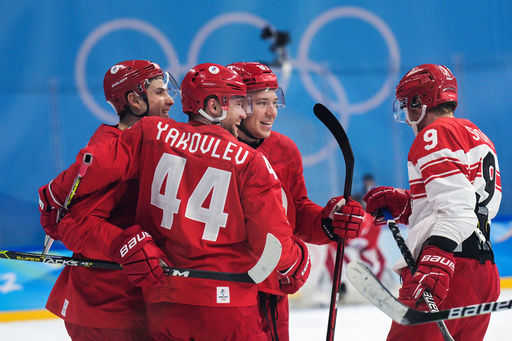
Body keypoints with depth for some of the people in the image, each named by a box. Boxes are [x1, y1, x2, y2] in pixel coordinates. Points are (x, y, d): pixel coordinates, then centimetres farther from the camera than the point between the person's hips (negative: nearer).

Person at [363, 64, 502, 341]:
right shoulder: (479, 139, 25)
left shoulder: (436, 134, -5)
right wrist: (401, 203, 18)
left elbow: (456, 208, -18)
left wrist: (436, 262, -29)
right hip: (485, 274, 10)